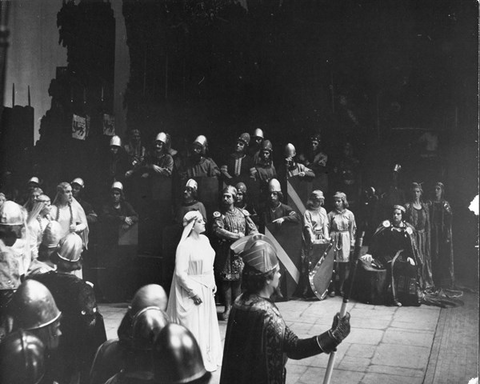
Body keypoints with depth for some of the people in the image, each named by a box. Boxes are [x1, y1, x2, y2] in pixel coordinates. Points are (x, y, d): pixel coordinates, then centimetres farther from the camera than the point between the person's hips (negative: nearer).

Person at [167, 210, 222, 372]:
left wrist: (212, 283, 10)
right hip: (191, 289, -8)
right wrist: (194, 292, -17)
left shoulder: (204, 239, 4)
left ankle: (208, 356, 32)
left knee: (208, 322, 17)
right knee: (193, 325, 2)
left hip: (206, 289, 8)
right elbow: (180, 273, -20)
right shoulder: (185, 245, -19)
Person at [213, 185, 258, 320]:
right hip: (225, 251, -1)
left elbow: (253, 231, 6)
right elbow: (218, 230, -14)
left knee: (239, 280, -1)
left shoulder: (243, 213, 9)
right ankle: (228, 308, 10)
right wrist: (237, 236, -15)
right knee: (226, 279, 0)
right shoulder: (219, 214, 2)